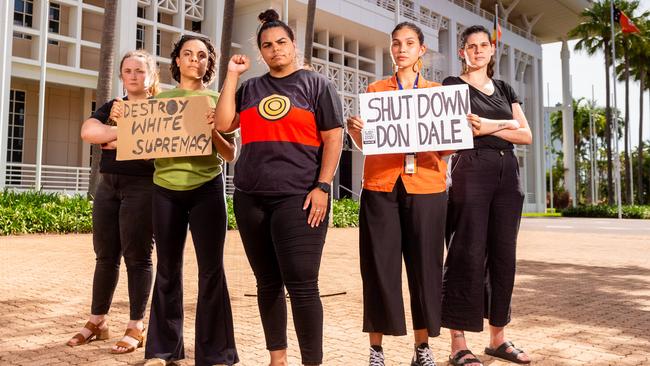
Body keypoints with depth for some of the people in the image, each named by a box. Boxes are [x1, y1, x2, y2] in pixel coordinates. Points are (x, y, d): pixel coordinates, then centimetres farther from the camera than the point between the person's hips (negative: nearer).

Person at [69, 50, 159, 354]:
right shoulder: (110, 107, 17)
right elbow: (87, 132, -2)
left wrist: (110, 138, -7)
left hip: (141, 187, -5)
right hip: (108, 185, 5)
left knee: (137, 257, -3)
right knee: (105, 255, 9)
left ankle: (136, 327, 5)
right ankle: (97, 322, 20)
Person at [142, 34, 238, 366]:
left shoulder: (217, 100, 5)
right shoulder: (160, 98, 11)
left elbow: (230, 155, 1)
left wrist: (212, 130, -16)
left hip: (206, 189, -2)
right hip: (165, 189, 2)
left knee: (211, 269, -3)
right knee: (168, 269, 8)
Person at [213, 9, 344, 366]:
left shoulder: (316, 85, 7)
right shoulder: (250, 88, 18)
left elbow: (333, 139, 0)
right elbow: (223, 123, 5)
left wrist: (322, 187, -10)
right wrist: (232, 74, 7)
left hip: (298, 198, -4)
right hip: (250, 199, 5)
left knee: (301, 285, -8)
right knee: (268, 283, 10)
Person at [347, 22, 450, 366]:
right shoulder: (375, 89, 13)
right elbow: (365, 142, 10)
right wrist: (353, 128, -11)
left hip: (425, 185, 1)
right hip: (380, 185, 0)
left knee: (424, 264, 2)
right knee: (379, 265, -2)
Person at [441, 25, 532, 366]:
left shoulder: (504, 89, 20)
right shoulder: (452, 85, 6)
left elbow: (527, 136, 10)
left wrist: (489, 127, -6)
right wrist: (503, 124, -4)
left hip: (507, 173, 5)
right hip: (471, 170, -5)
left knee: (503, 255, 5)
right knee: (469, 254, -9)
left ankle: (498, 337, 15)